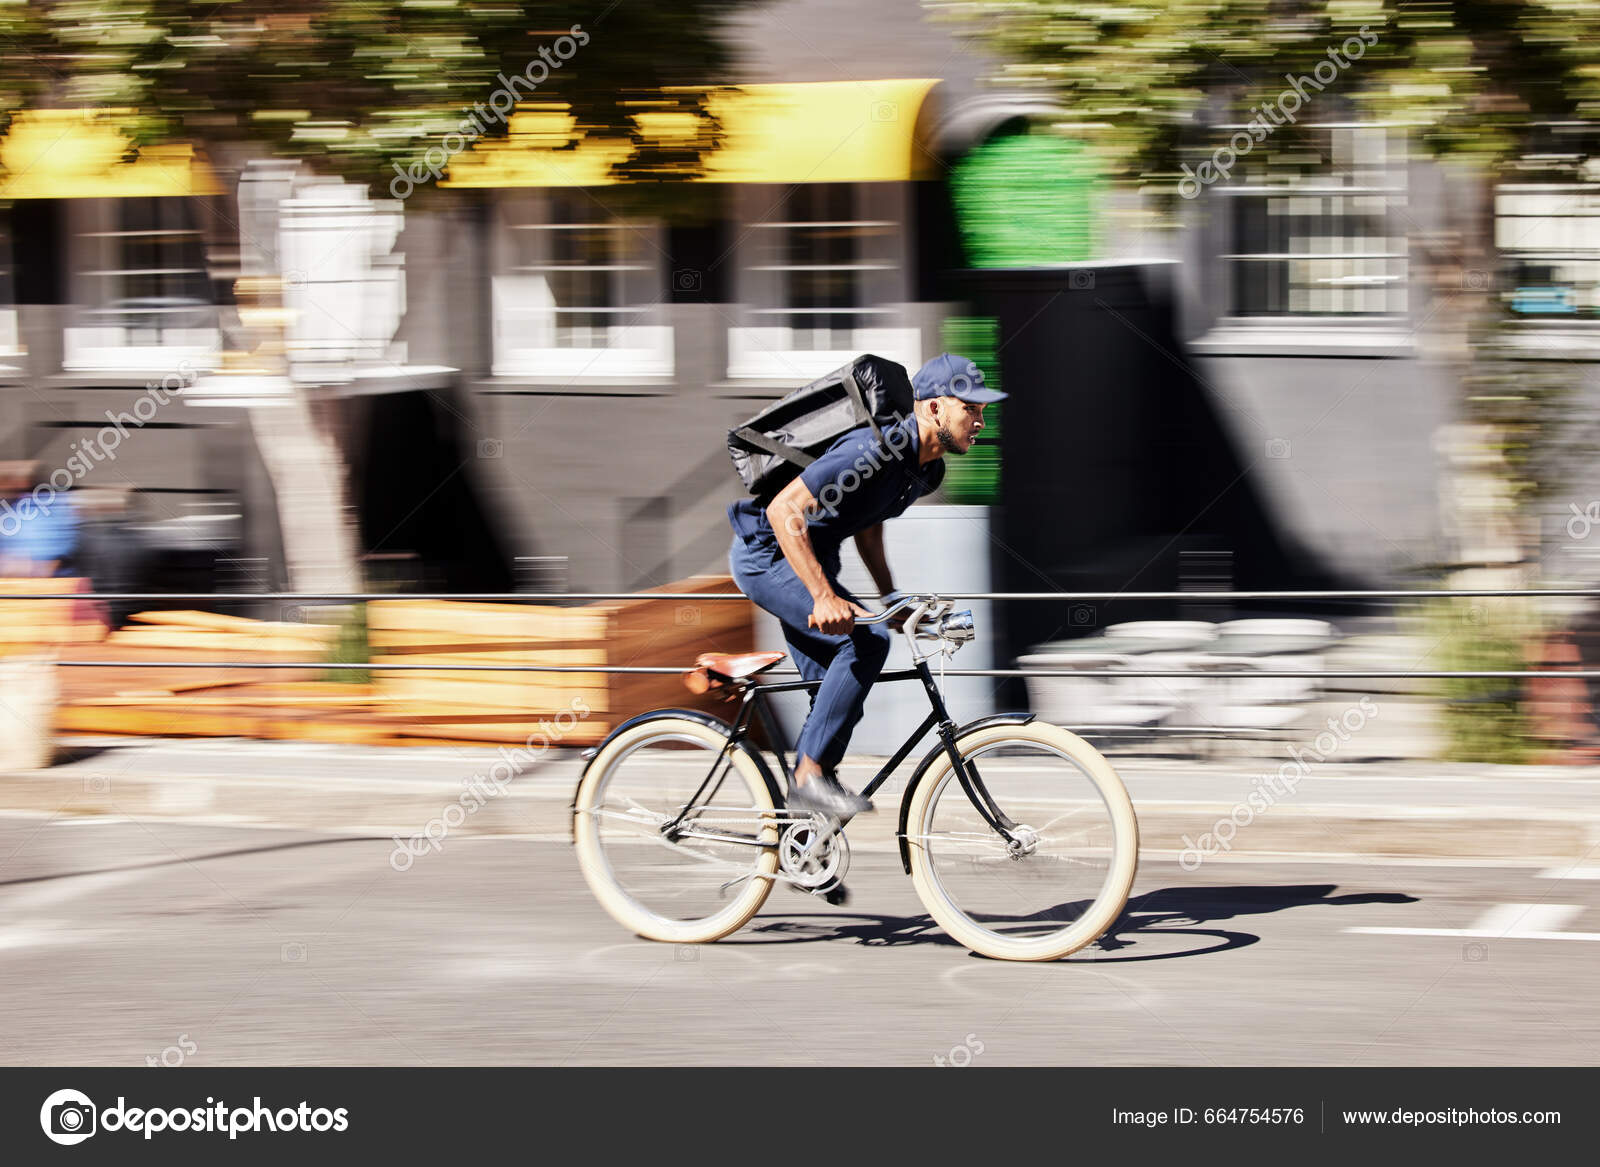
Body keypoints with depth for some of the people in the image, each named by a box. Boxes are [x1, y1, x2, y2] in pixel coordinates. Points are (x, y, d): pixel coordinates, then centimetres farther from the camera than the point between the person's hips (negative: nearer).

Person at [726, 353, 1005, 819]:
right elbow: (784, 511, -33)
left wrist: (893, 599, 10)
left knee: (839, 699, 7)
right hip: (766, 551, -10)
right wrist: (824, 596, -38)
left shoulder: (925, 470, 1)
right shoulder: (875, 450, -29)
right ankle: (810, 775, -18)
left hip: (811, 558, 10)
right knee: (865, 639, -23)